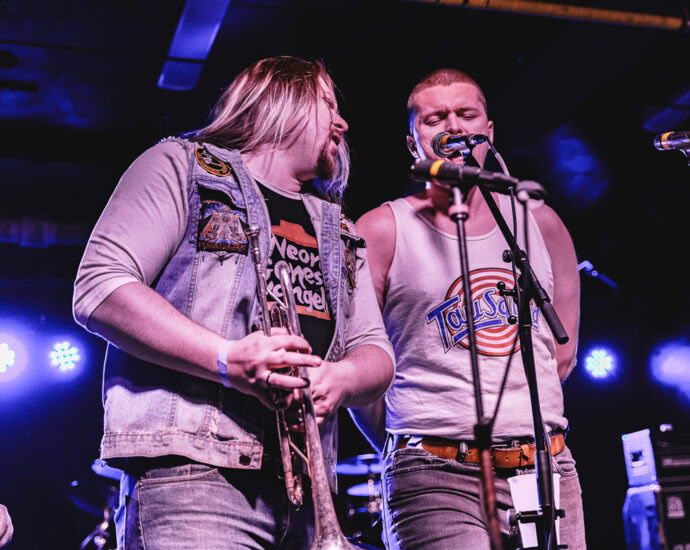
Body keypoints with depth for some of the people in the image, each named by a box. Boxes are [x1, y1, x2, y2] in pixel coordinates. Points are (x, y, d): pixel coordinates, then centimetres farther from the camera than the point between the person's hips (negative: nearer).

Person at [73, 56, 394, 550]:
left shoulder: (341, 233, 25)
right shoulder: (182, 166, 8)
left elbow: (376, 353, 20)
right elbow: (98, 290, -5)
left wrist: (341, 378, -6)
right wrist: (227, 359, -16)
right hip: (193, 469, -5)